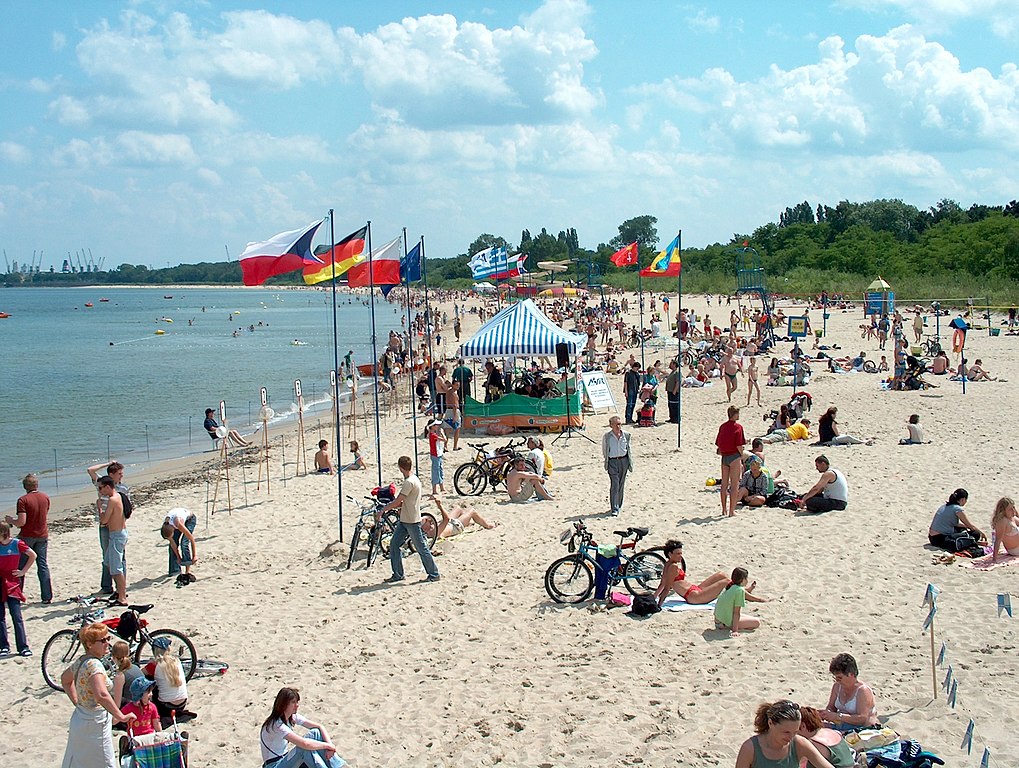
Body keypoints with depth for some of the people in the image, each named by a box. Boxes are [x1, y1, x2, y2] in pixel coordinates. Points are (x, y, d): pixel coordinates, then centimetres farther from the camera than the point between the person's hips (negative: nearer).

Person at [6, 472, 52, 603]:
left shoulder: (23, 500, -16)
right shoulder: (45, 498, 2)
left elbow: (21, 522, -20)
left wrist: (10, 520, -2)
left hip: (27, 536, -4)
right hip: (42, 536, 4)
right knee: (43, 565, 8)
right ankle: (47, 597, 6)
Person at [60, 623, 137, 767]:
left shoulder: (81, 661, 6)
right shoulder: (94, 664, -24)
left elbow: (65, 679, 27)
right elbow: (102, 695, -39)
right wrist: (121, 717, -34)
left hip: (79, 718, 10)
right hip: (95, 723, -10)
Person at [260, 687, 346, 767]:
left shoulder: (293, 717, 0)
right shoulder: (276, 724, -26)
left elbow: (320, 727, -3)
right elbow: (304, 743, -36)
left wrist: (329, 744, -21)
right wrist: (328, 745, -24)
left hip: (285, 759, 8)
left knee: (316, 733, -10)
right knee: (306, 747, -32)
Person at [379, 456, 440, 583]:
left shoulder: (409, 482, -21)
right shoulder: (414, 479, 10)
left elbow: (397, 501, -20)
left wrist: (383, 509, -9)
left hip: (412, 521, -10)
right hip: (404, 520, 10)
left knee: (421, 548, 0)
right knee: (394, 545, 9)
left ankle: (434, 574, 10)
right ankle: (397, 574, 14)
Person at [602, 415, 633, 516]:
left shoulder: (626, 435, 2)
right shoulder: (606, 436, -4)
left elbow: (629, 449, 11)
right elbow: (604, 450, 7)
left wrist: (630, 462, 10)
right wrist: (606, 461, 6)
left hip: (624, 460, 3)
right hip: (612, 461, -3)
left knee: (621, 485, 11)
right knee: (614, 485, -11)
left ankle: (619, 506, 25)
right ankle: (614, 509, -12)